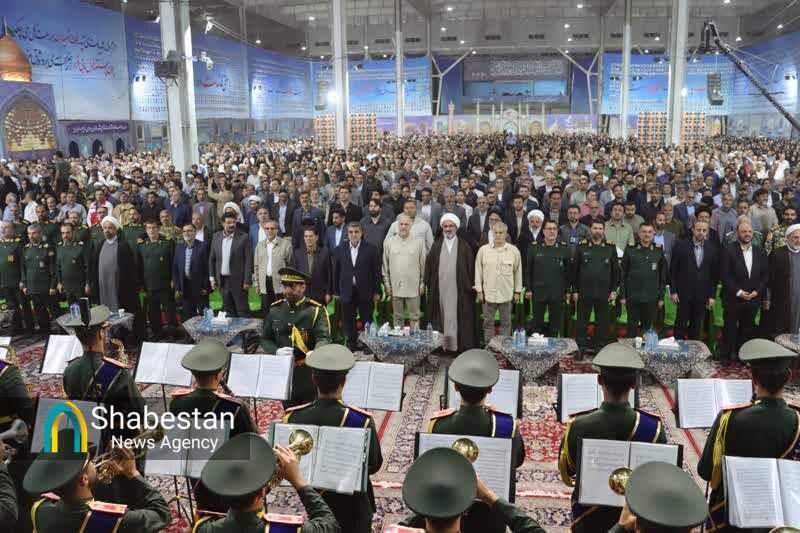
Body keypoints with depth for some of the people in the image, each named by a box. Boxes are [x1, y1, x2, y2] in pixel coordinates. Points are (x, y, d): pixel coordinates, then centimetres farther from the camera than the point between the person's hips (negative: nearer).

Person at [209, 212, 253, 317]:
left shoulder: (243, 237, -7)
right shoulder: (216, 237, 6)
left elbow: (248, 260, -9)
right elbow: (211, 258, 12)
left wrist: (247, 281, -12)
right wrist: (212, 277, 6)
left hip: (238, 281, -4)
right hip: (222, 280, 4)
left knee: (242, 311, 0)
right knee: (228, 311, 12)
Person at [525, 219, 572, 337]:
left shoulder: (564, 249, 2)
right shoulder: (534, 248, 2)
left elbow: (569, 271, 4)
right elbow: (528, 270, 4)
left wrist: (568, 291, 2)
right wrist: (528, 289, -1)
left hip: (557, 293, 1)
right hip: (538, 292, 0)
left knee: (555, 323, 8)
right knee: (537, 322, 6)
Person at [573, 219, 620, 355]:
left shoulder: (611, 247, 3)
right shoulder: (582, 247, 1)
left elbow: (616, 271, 5)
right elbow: (575, 270, 2)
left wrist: (614, 290, 0)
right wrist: (575, 290, -1)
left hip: (604, 292, 1)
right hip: (584, 291, -1)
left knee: (603, 322, 7)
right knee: (582, 321, 5)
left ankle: (600, 349, 17)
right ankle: (580, 347, 15)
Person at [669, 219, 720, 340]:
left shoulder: (713, 248, 3)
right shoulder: (681, 245, -3)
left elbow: (715, 273, 5)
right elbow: (673, 270, -1)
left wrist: (712, 295, 3)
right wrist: (673, 291, -5)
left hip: (702, 294, 2)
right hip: (684, 293, -2)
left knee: (697, 327, 8)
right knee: (681, 324, 2)